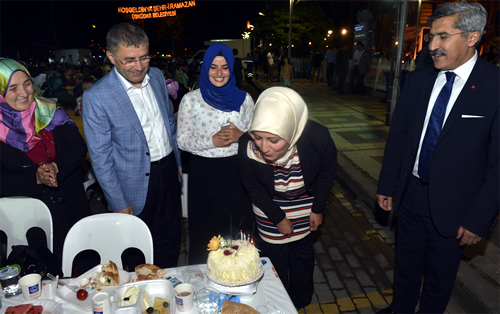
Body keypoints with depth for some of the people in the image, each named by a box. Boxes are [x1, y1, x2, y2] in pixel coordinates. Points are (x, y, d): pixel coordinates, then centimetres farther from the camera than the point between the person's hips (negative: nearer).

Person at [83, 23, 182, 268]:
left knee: (170, 244, 21)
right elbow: (100, 157, -14)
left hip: (169, 172, 5)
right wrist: (118, 204, -11)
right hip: (135, 186, -5)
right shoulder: (96, 97, -19)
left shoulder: (156, 76, -1)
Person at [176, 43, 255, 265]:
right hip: (204, 173, -1)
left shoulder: (243, 98, 2)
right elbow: (182, 140, -2)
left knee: (238, 229, 12)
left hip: (237, 172, 1)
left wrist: (240, 135, -15)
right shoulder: (191, 100, -2)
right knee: (205, 232, 11)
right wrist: (211, 141, -18)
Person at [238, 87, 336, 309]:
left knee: (303, 251, 21)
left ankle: (301, 302, 49)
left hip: (305, 204, 1)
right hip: (269, 207, -1)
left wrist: (317, 209, -4)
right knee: (274, 257, 11)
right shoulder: (247, 147, -35)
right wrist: (278, 218, -10)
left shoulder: (319, 138, -36)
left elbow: (327, 174, -12)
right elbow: (253, 187, -14)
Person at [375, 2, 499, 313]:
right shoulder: (418, 80, -1)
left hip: (452, 206, -4)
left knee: (440, 275, 17)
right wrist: (386, 185, 6)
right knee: (406, 264, 22)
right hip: (411, 193, 4)